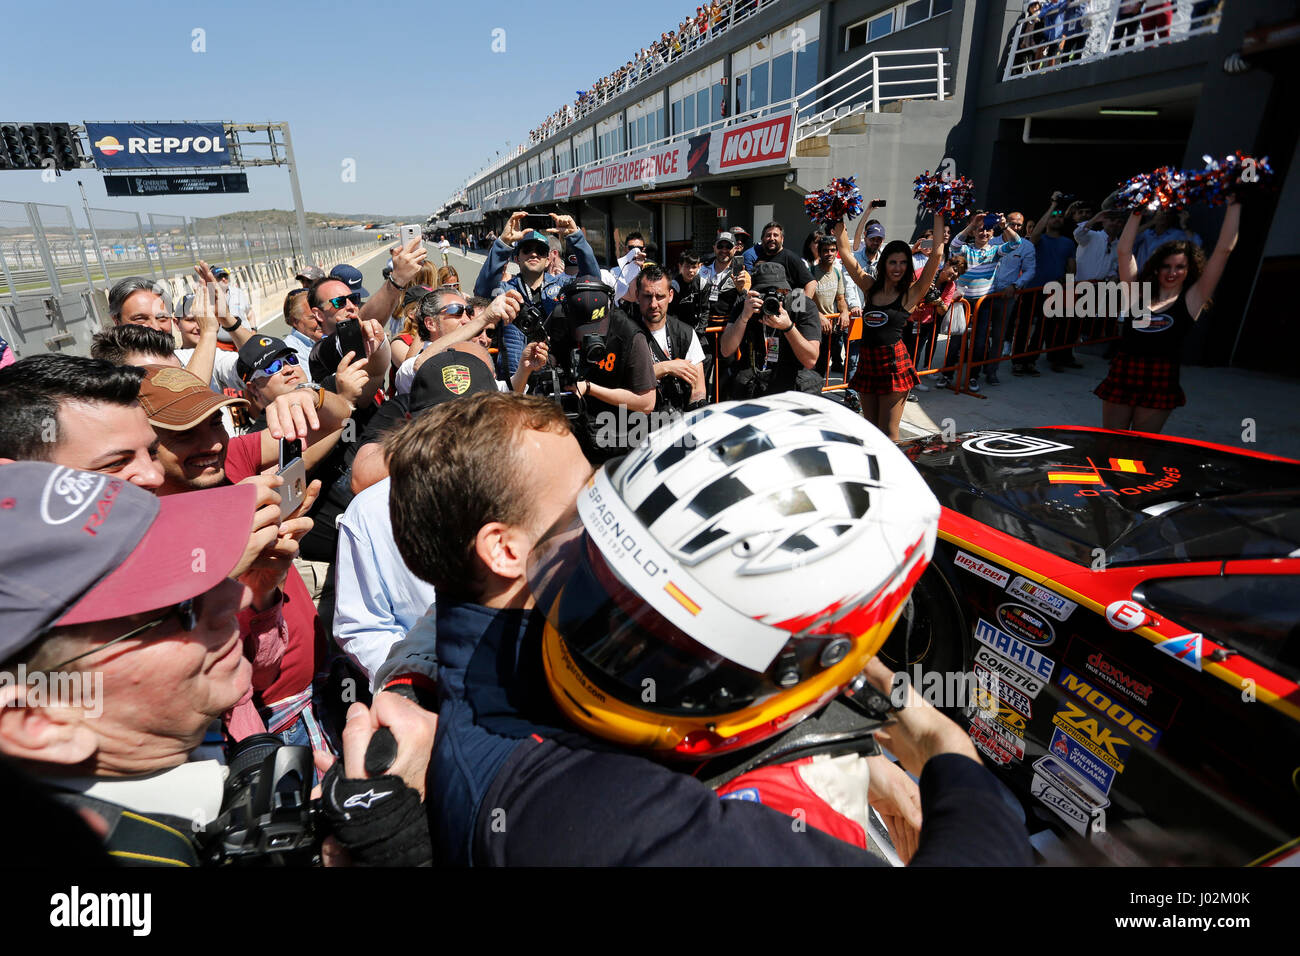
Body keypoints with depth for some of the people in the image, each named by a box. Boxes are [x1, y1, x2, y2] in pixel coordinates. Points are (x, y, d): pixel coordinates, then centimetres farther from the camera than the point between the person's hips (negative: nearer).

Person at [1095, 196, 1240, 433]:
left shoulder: (1191, 299, 6)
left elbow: (1224, 249, 3)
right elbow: (1124, 251, 10)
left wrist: (1233, 203, 5)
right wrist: (1137, 212, 8)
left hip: (1159, 382, -1)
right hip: (1121, 376, 2)